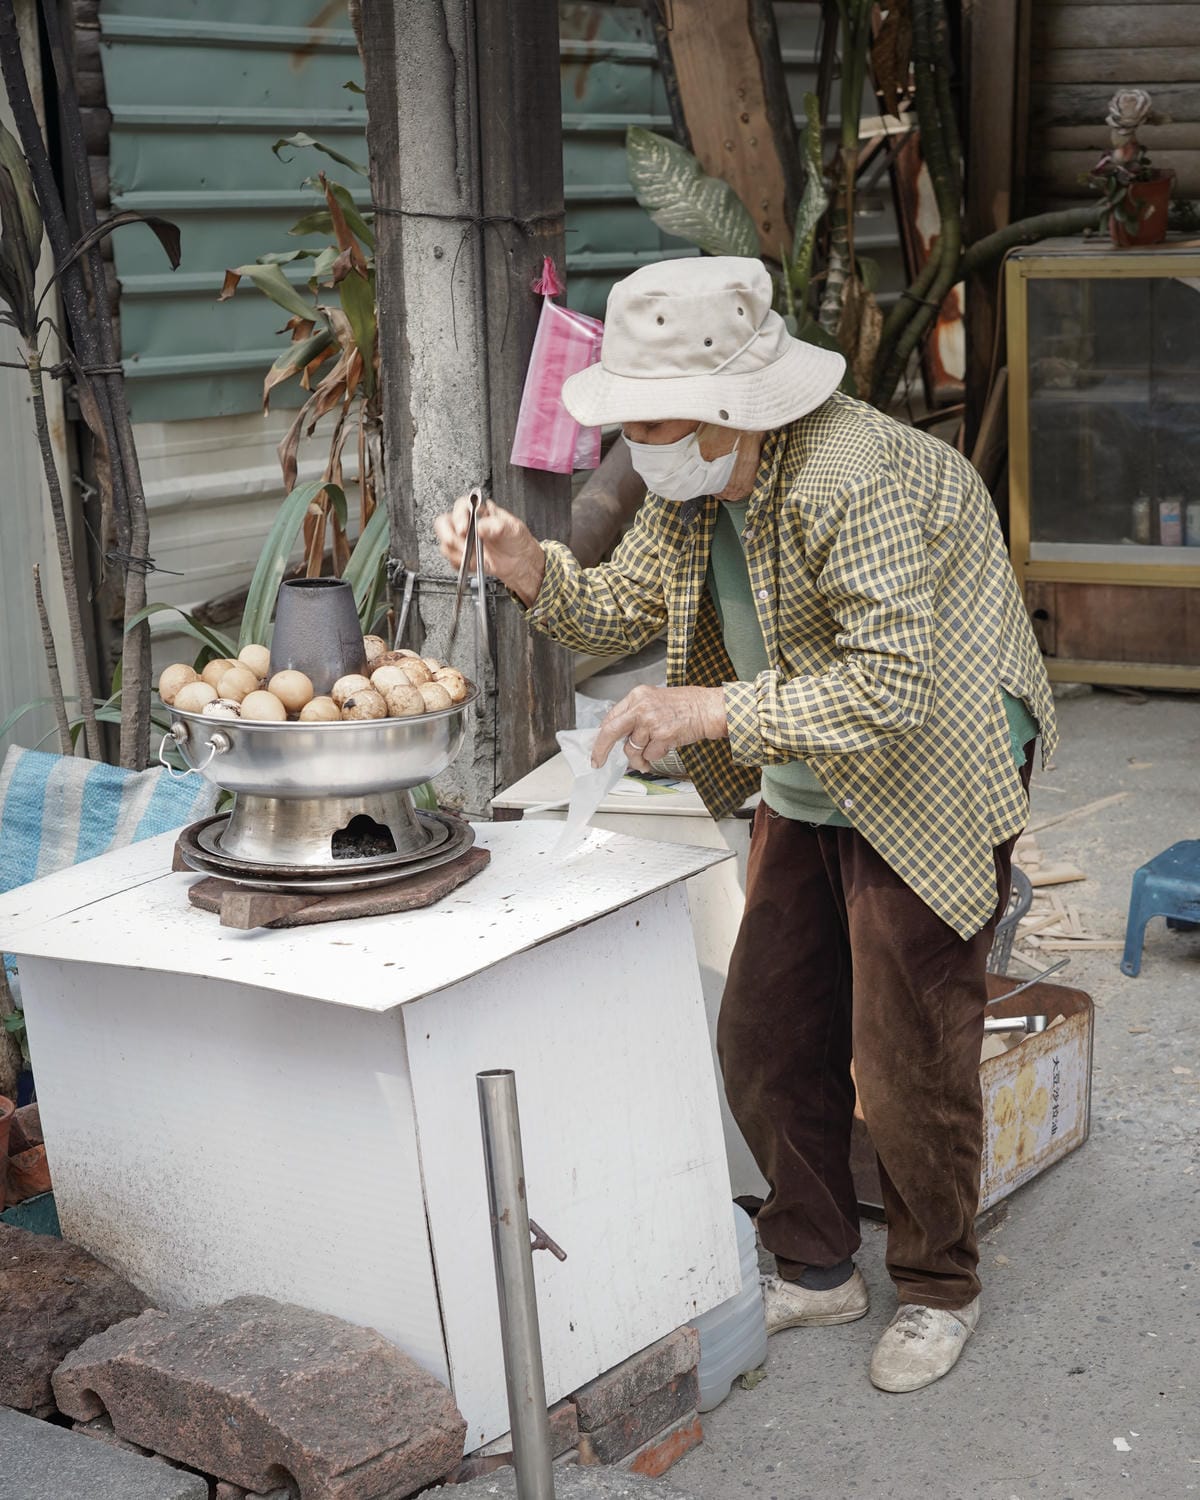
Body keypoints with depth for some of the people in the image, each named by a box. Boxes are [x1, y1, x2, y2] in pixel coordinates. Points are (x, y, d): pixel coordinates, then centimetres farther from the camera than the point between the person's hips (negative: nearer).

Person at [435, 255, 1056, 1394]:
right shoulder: (693, 480, -2)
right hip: (803, 800, 8)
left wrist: (717, 709, -33)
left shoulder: (852, 479, -30)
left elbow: (895, 685, -33)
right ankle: (816, 1269, 30)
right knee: (764, 1044, 11)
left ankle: (938, 1291, 24)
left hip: (926, 796, -8)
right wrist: (528, 569, -12)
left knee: (907, 1066, 0)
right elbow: (624, 607, 8)